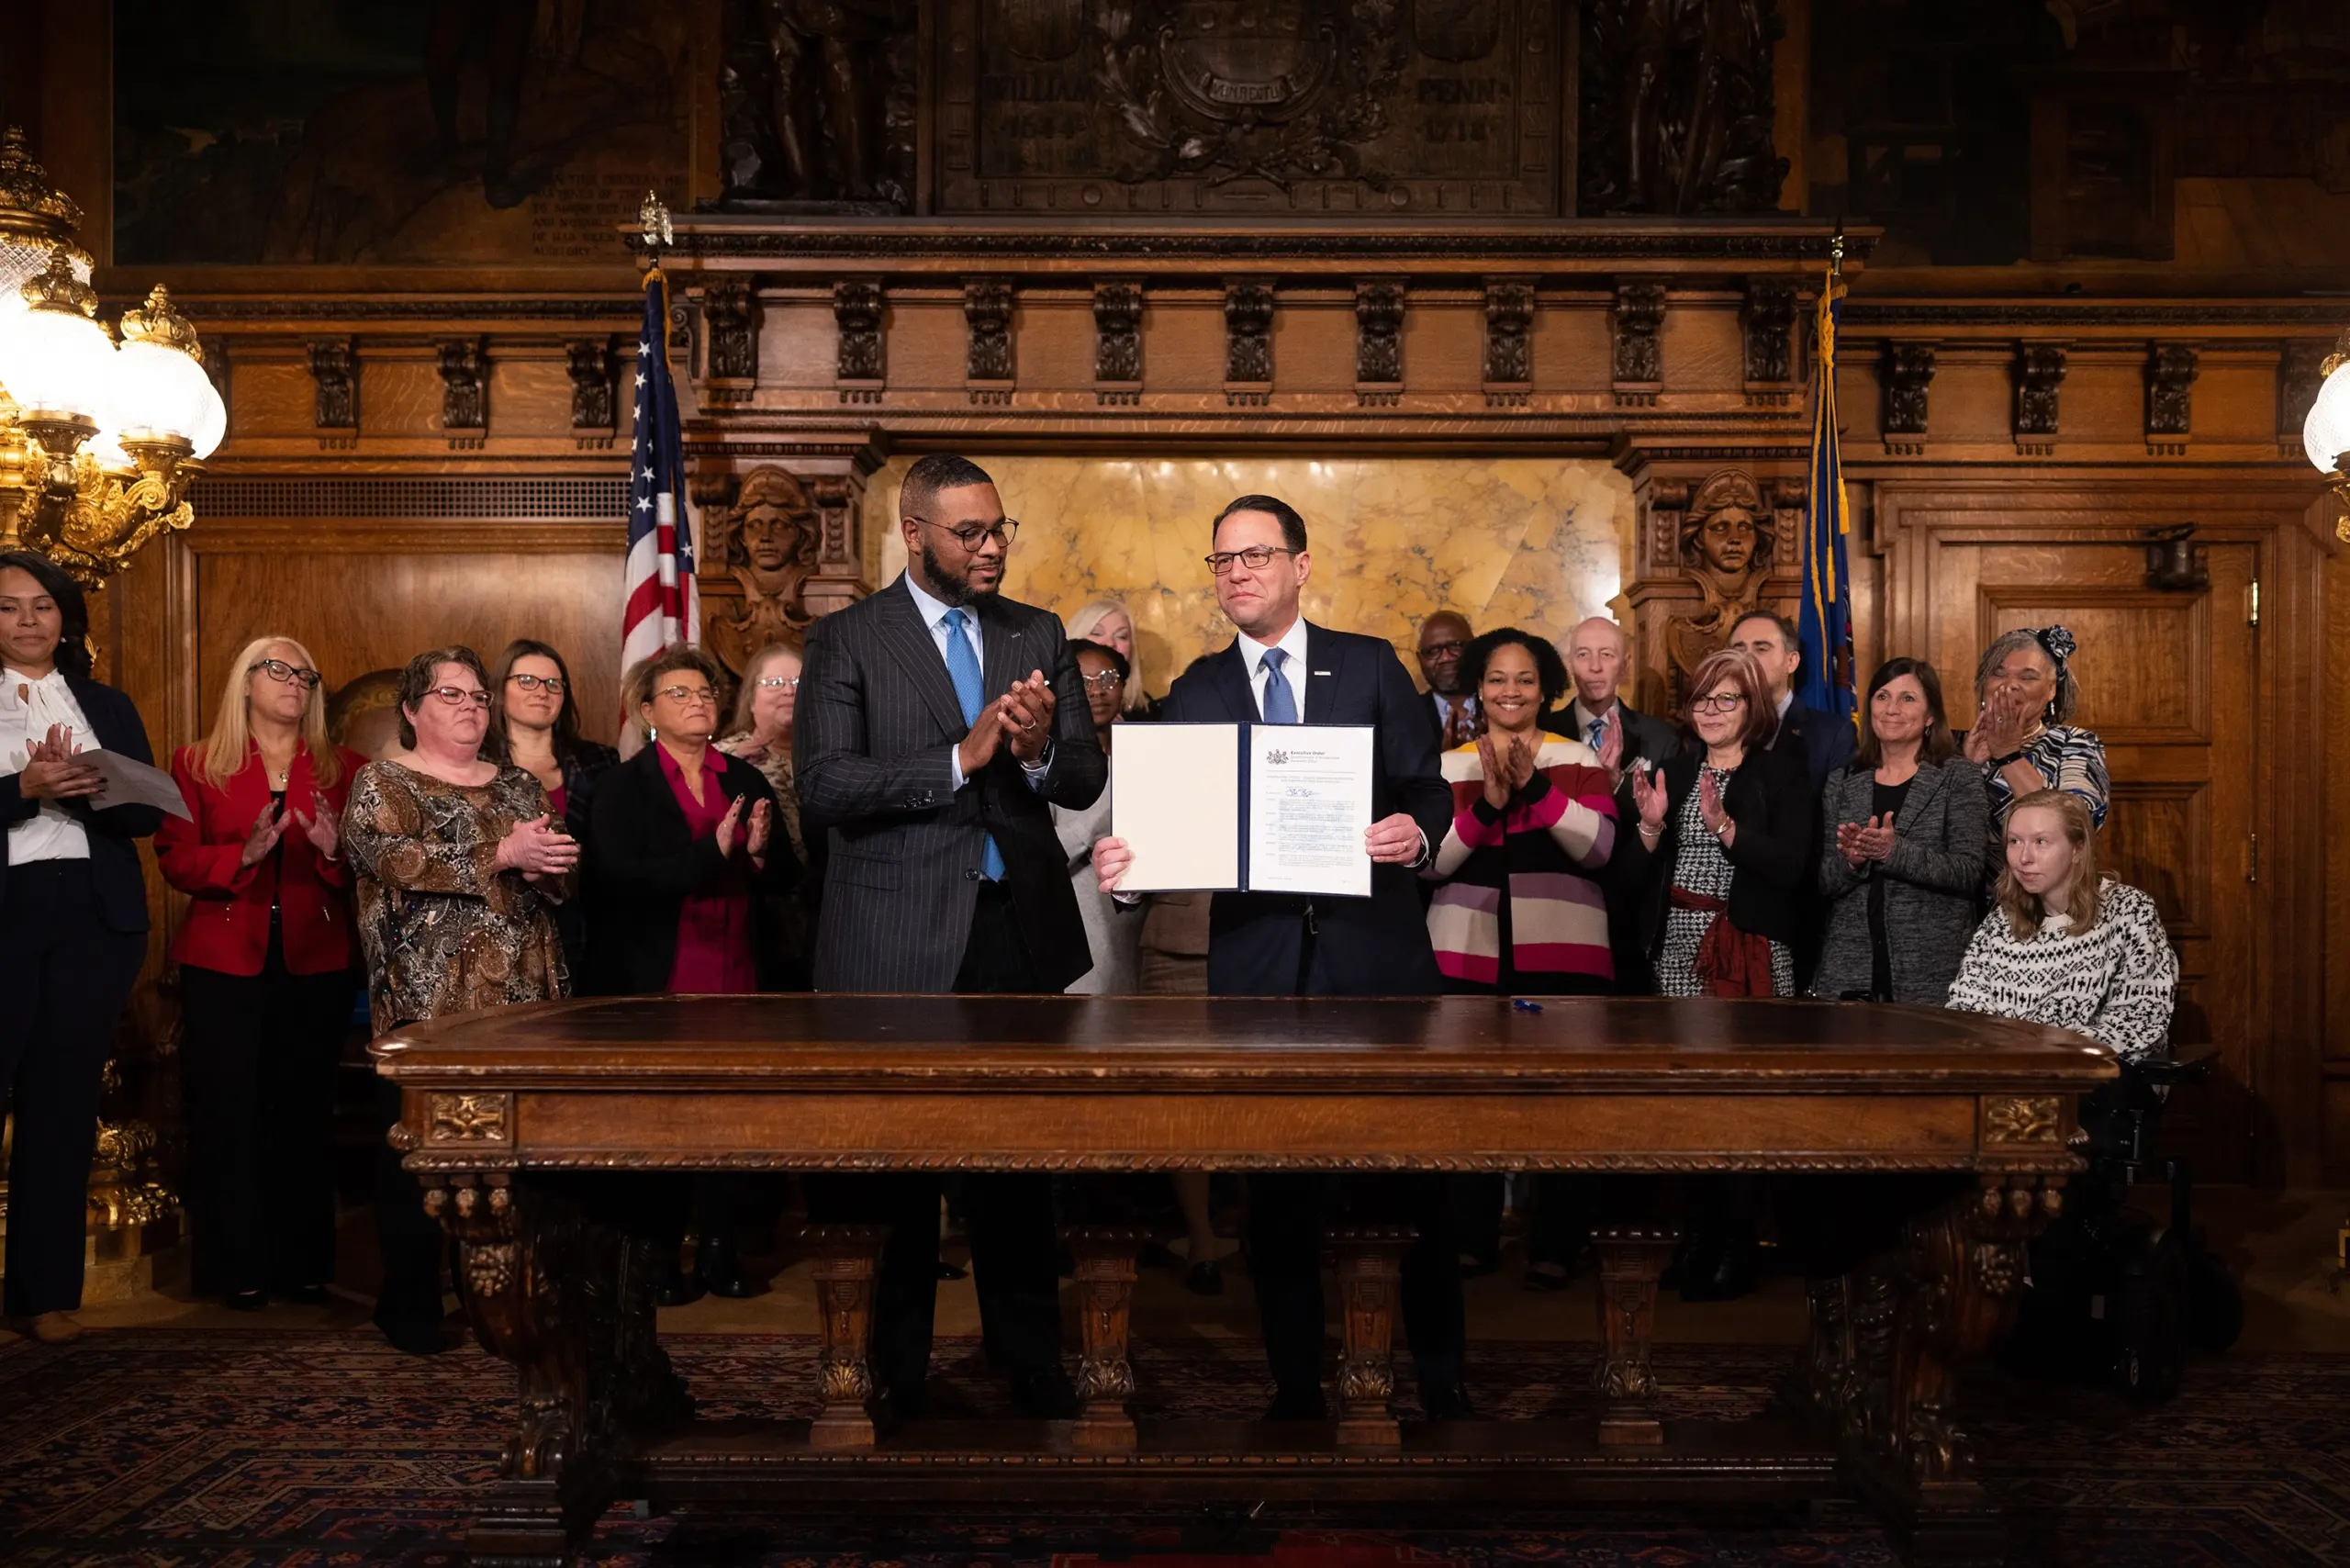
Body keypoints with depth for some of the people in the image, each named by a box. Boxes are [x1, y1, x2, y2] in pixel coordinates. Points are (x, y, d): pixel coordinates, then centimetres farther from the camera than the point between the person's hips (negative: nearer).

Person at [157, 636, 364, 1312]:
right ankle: (235, 1266, 7)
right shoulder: (198, 765, 7)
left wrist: (334, 850, -17)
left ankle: (303, 1262, 12)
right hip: (225, 964, -1)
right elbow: (175, 859, -2)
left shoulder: (343, 769, 10)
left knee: (305, 1112, 3)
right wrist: (244, 855, -17)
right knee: (227, 1113, -2)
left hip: (315, 964, 1)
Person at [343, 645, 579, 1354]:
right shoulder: (382, 785, 5)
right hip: (425, 1000, -4)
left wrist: (546, 865, -9)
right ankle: (410, 1305, 9)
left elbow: (562, 880, 15)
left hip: (519, 997, 4)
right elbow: (394, 858, -14)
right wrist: (500, 855, -18)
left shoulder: (518, 785, 19)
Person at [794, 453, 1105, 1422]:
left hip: (1016, 931, 3)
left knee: (1017, 1160, 10)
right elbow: (823, 785, -14)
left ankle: (1033, 1367, 23)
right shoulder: (847, 640, -2)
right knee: (898, 1160, 9)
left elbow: (1088, 779, 5)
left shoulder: (1037, 635, 10)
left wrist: (1040, 751, -17)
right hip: (899, 939, -3)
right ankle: (899, 1372, 24)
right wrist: (960, 758, -21)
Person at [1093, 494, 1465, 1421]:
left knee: (1410, 1176, 5)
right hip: (1257, 960, 1)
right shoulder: (1195, 693, 9)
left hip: (1374, 950, -1)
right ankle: (1296, 1386, 22)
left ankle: (1441, 1378, 22)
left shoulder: (1371, 666, 6)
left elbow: (1429, 789, 4)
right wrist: (1123, 864, -19)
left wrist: (1418, 833, -18)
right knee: (1277, 1189, 8)